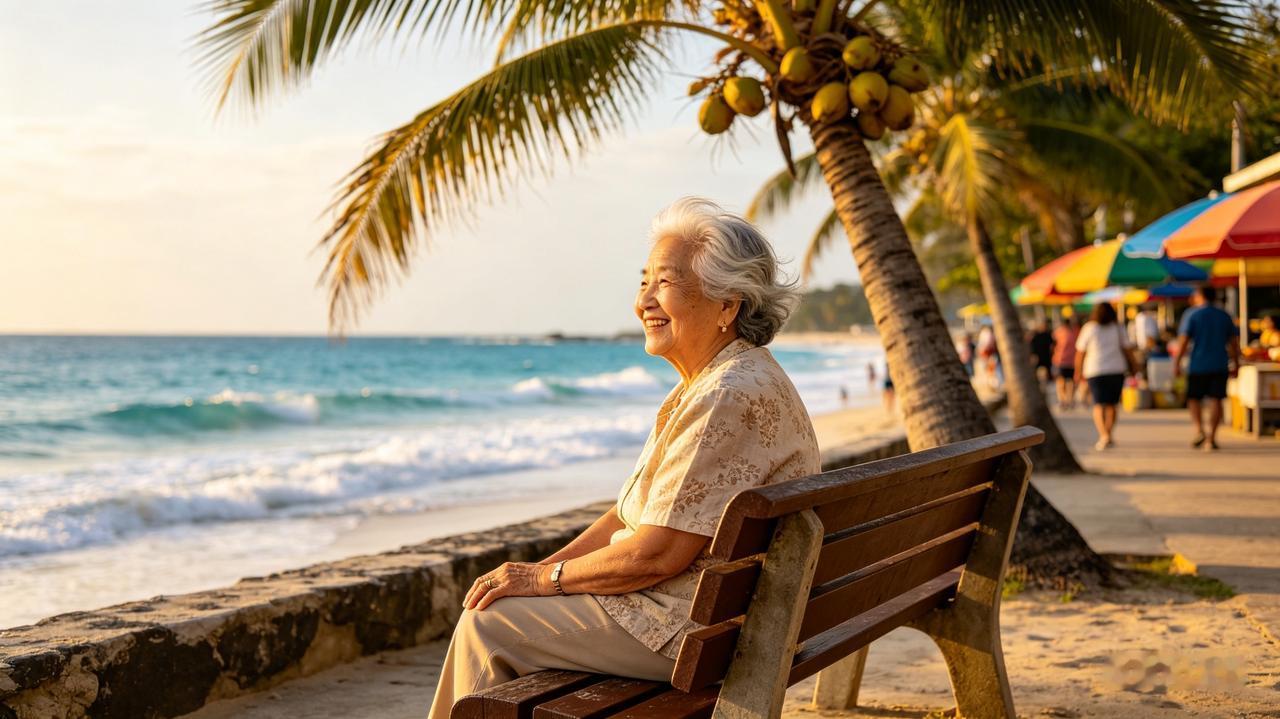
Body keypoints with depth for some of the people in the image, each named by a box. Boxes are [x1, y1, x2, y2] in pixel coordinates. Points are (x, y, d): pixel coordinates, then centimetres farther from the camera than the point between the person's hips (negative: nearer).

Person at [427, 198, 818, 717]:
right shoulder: (707, 383, 12)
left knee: (487, 623, -7)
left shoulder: (731, 399, -24)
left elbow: (658, 554, -25)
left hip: (695, 628, -11)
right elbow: (633, 510, 14)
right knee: (503, 597, 15)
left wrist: (545, 579, -12)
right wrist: (544, 568, 3)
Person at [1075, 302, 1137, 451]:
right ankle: (1110, 436, 17)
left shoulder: (1089, 328, -2)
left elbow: (1080, 352, 0)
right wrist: (1131, 367, 10)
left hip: (1095, 371, -2)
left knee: (1098, 405, -3)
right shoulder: (1118, 328, 3)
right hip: (1117, 370, 2)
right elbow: (1128, 349, 1)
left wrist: (1078, 370, 10)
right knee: (1111, 404, 14)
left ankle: (1103, 435, -22)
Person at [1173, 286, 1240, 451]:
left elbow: (1183, 341, -9)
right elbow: (1234, 342, 11)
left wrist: (1176, 363, -5)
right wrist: (1234, 363, 19)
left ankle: (1199, 430, -9)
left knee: (1193, 398, 10)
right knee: (1216, 400, 3)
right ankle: (1211, 438, -1)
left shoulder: (1191, 314, -2)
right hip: (1220, 365, 3)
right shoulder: (1224, 315, 10)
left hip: (1197, 365, -3)